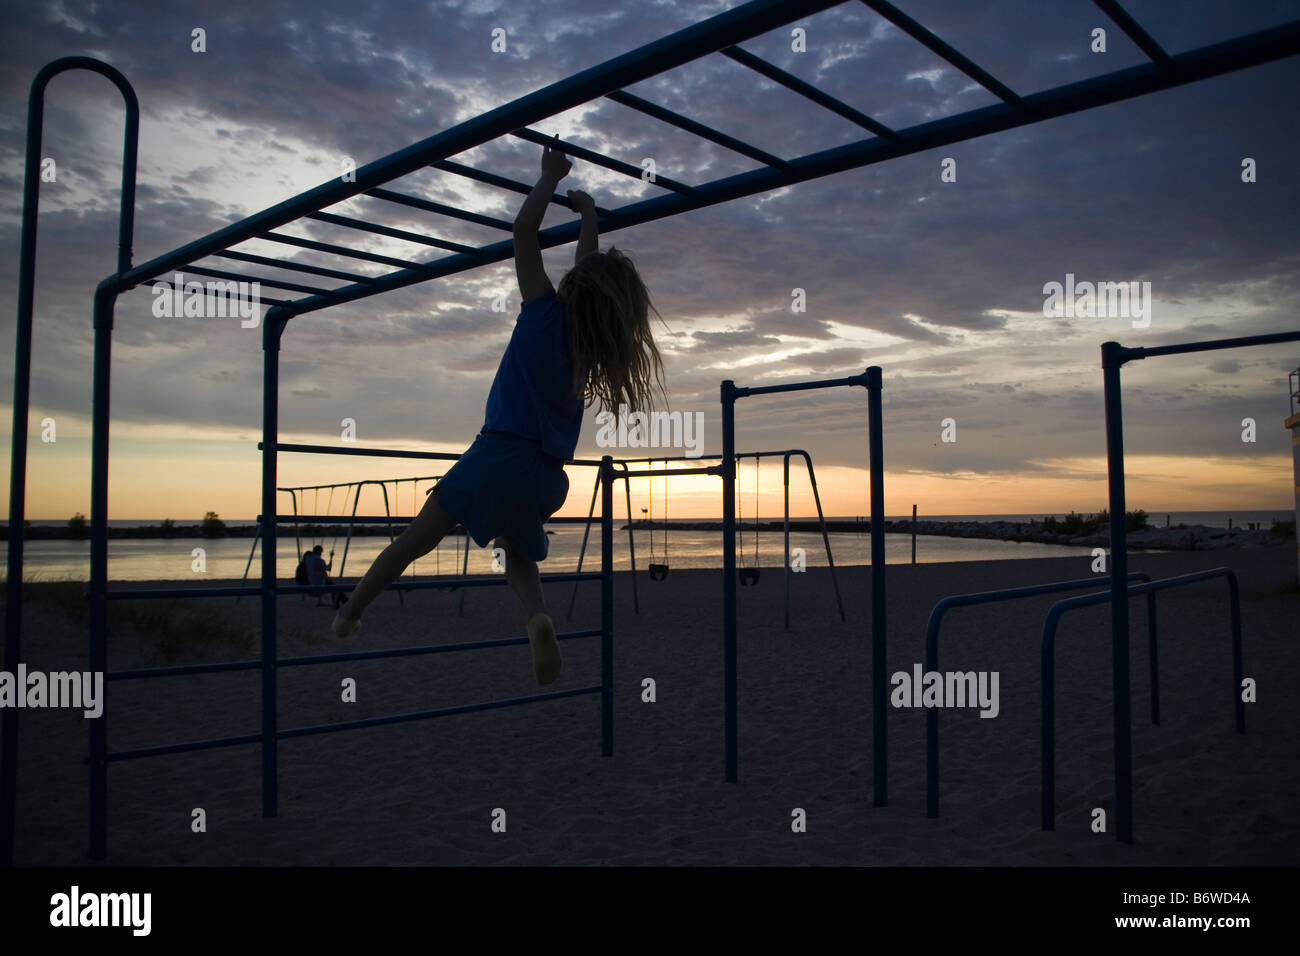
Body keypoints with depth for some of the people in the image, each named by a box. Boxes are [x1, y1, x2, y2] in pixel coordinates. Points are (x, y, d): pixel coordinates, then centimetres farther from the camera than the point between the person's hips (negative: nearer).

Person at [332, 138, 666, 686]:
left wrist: (551, 175, 10)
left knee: (414, 542, 10)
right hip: (547, 477, 4)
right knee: (520, 557, 23)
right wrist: (587, 214, 36)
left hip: (500, 455, -4)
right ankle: (538, 617, -6)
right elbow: (592, 272, 24)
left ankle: (349, 614, 19)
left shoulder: (547, 311, -3)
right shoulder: (594, 341, 9)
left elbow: (524, 227, -3)